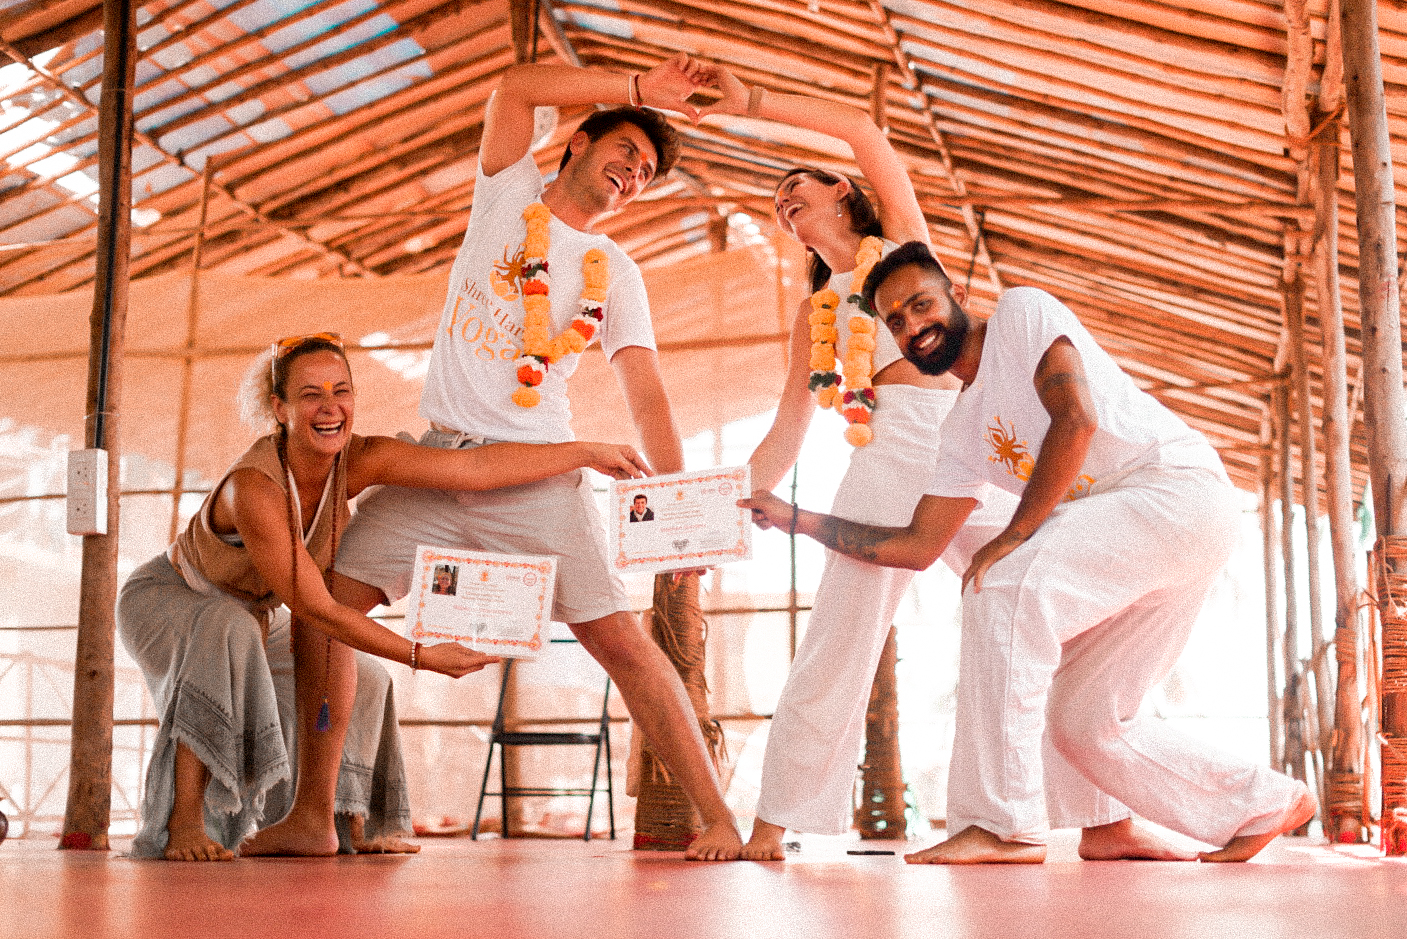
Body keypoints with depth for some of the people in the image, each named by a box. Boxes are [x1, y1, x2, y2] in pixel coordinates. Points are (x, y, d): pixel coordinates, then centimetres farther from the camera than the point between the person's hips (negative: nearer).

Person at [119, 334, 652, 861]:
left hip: (249, 613, 7)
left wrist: (589, 452, -27)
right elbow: (314, 608, -36)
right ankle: (183, 824, -33)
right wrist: (423, 656, -33)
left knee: (361, 677, 2)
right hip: (166, 599, -7)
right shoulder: (253, 487, -39)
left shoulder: (356, 461, -22)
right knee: (226, 633, -37)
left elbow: (476, 467, -26)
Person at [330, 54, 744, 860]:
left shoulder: (617, 276, 9)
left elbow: (647, 396, 0)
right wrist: (638, 90, -3)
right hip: (437, 457, 1)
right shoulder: (508, 191, 10)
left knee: (620, 638, -9)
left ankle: (717, 817, -4)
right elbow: (517, 87, -6)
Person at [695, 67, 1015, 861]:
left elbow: (863, 131, 6)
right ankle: (776, 821, -3)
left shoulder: (905, 240, 21)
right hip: (888, 453, 1)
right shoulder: (816, 314, 25)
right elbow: (787, 435, 20)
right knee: (839, 644, -7)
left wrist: (753, 104, 5)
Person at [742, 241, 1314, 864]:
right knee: (1082, 716, 9)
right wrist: (798, 520, 14)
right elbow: (916, 547, 16)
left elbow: (1077, 419, -16)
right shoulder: (964, 429, 18)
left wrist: (1014, 535, -15)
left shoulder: (1020, 311, -2)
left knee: (1006, 585, -24)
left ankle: (1002, 825, -22)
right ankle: (1262, 805, 24)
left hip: (1177, 484, -9)